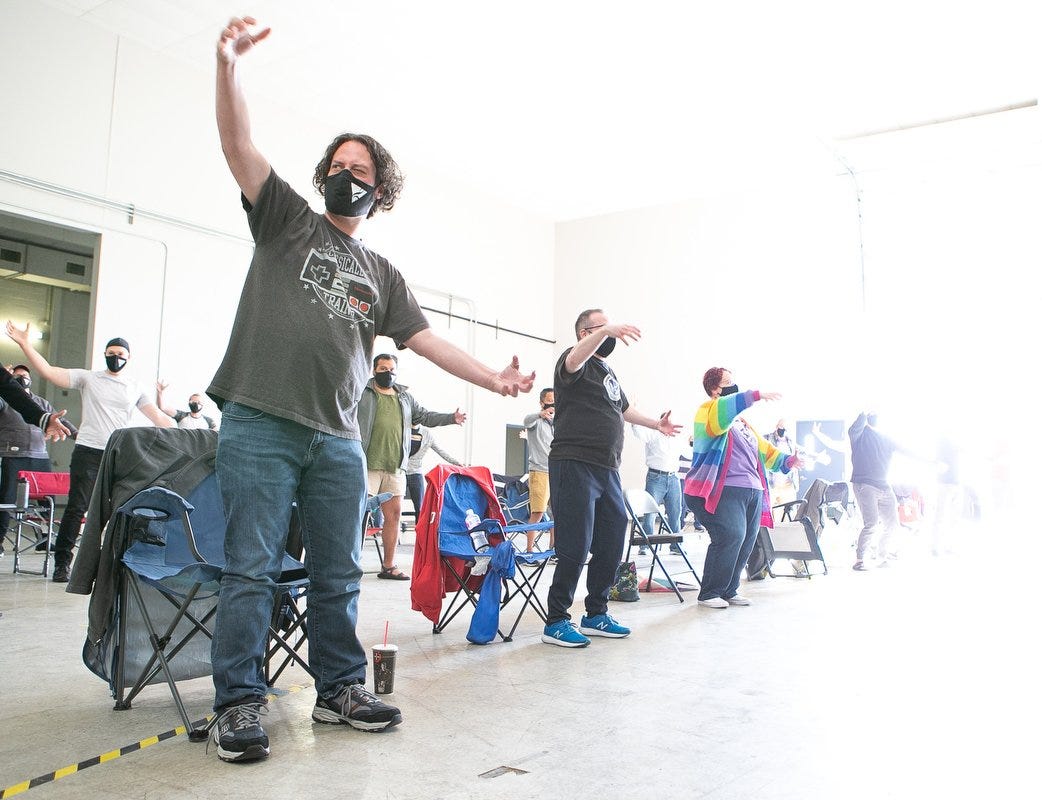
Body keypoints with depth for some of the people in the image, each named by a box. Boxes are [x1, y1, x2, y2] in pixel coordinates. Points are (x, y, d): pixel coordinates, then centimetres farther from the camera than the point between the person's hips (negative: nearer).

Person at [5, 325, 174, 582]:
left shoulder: (135, 388, 12)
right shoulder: (88, 378, 7)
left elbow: (158, 416, 8)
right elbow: (49, 371, -2)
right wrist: (24, 344, -10)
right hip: (88, 452, -2)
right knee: (77, 507, -4)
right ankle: (62, 563, 3)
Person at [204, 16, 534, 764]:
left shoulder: (382, 274, 19)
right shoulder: (287, 219, 11)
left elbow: (428, 340, 14)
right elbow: (239, 145, -1)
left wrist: (494, 378, 2)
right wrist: (229, 64, -16)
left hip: (338, 439, 4)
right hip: (260, 425, -4)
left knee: (339, 573, 9)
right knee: (251, 568, -3)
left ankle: (340, 689, 21)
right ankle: (239, 703, 7)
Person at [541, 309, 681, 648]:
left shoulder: (608, 371, 23)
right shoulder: (579, 361, -3)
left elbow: (623, 409, 39)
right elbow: (574, 360, -30)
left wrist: (656, 424, 42)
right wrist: (606, 331, -45)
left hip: (607, 470, 9)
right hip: (575, 466, -9)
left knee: (612, 544, 10)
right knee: (576, 547, -8)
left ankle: (596, 615, 24)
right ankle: (556, 621, 4)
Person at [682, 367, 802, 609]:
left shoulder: (741, 422, 27)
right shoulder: (708, 411, 1)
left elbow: (764, 450, 26)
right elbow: (722, 411, -24)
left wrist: (786, 461, 8)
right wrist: (754, 396, -31)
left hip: (752, 491, 9)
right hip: (723, 490, -9)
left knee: (747, 540, 3)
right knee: (731, 535, -20)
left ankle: (729, 591, 18)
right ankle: (709, 593, -7)